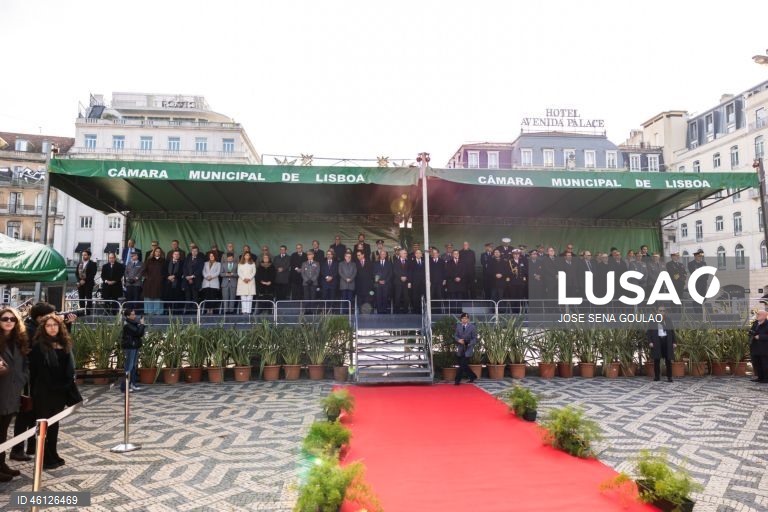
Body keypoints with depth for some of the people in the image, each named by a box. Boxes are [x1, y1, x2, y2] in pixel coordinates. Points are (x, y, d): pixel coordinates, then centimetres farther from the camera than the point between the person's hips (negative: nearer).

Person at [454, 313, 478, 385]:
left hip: (468, 349, -4)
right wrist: (458, 340, -16)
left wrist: (469, 344, -21)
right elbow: (455, 336, 5)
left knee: (463, 365, -10)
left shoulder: (472, 327, -2)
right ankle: (473, 376, 29)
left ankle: (457, 380, -2)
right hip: (460, 349, 4)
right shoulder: (458, 326, 7)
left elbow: (475, 338, -4)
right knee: (463, 365, 9)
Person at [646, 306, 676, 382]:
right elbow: (648, 332, 0)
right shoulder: (652, 320, 3)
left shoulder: (668, 320, 9)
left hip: (667, 341, 1)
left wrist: (674, 342, 0)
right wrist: (650, 342, -11)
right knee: (656, 359, 0)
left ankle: (669, 377, 3)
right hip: (656, 342, -1)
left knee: (668, 359, -1)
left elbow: (672, 332, 9)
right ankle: (657, 376, 6)